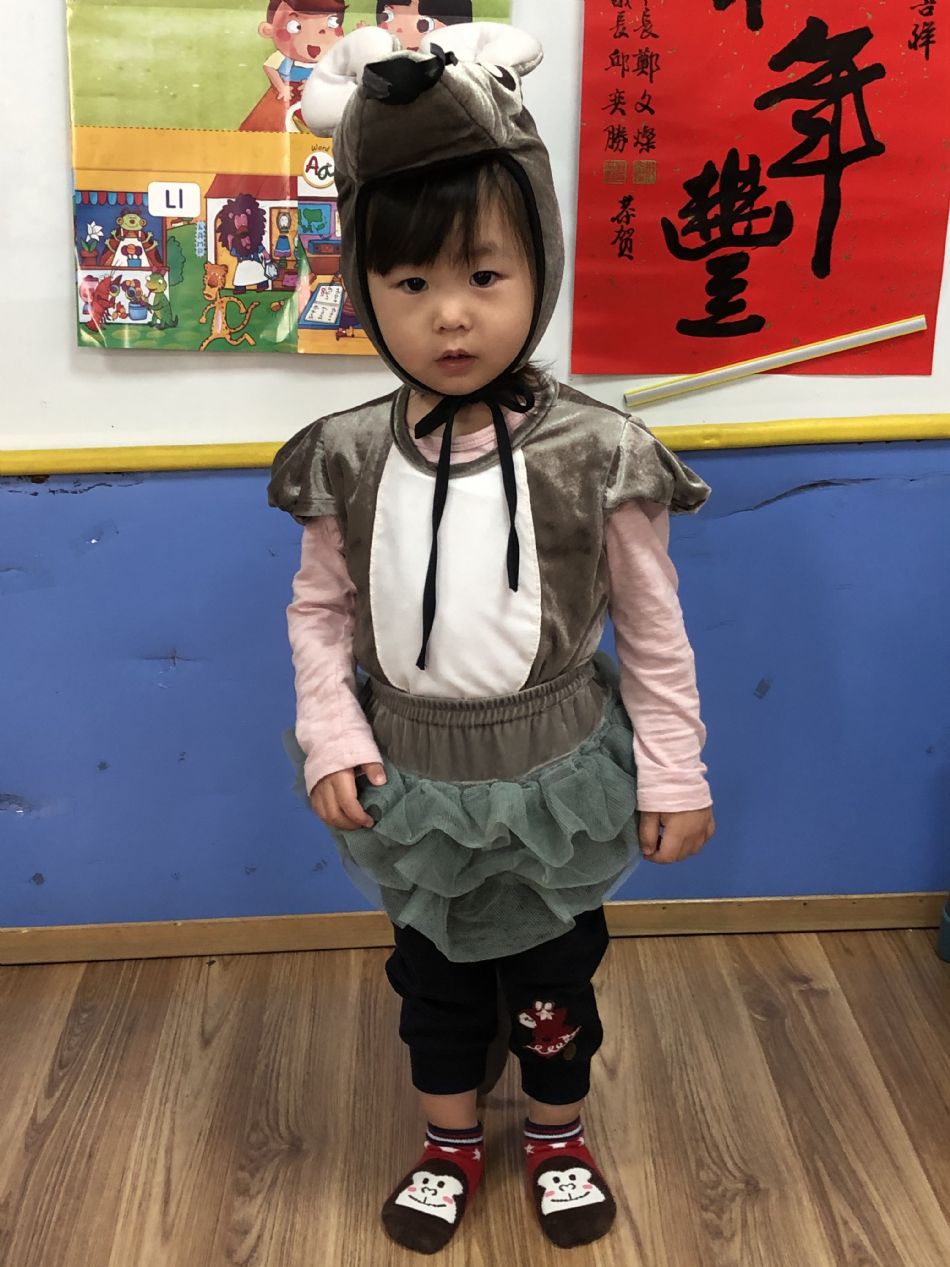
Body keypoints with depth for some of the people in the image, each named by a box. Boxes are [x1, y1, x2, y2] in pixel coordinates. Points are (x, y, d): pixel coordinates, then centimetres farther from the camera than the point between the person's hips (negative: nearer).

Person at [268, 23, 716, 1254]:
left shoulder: (594, 453, -17)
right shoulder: (350, 459, -12)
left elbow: (653, 627, -9)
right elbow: (319, 608, 1)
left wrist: (673, 772, -5)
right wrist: (331, 736, -8)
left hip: (555, 775, -2)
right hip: (414, 778, 2)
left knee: (554, 970, 20)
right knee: (432, 972, 22)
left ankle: (558, 1137, 47)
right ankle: (450, 1142, 47)